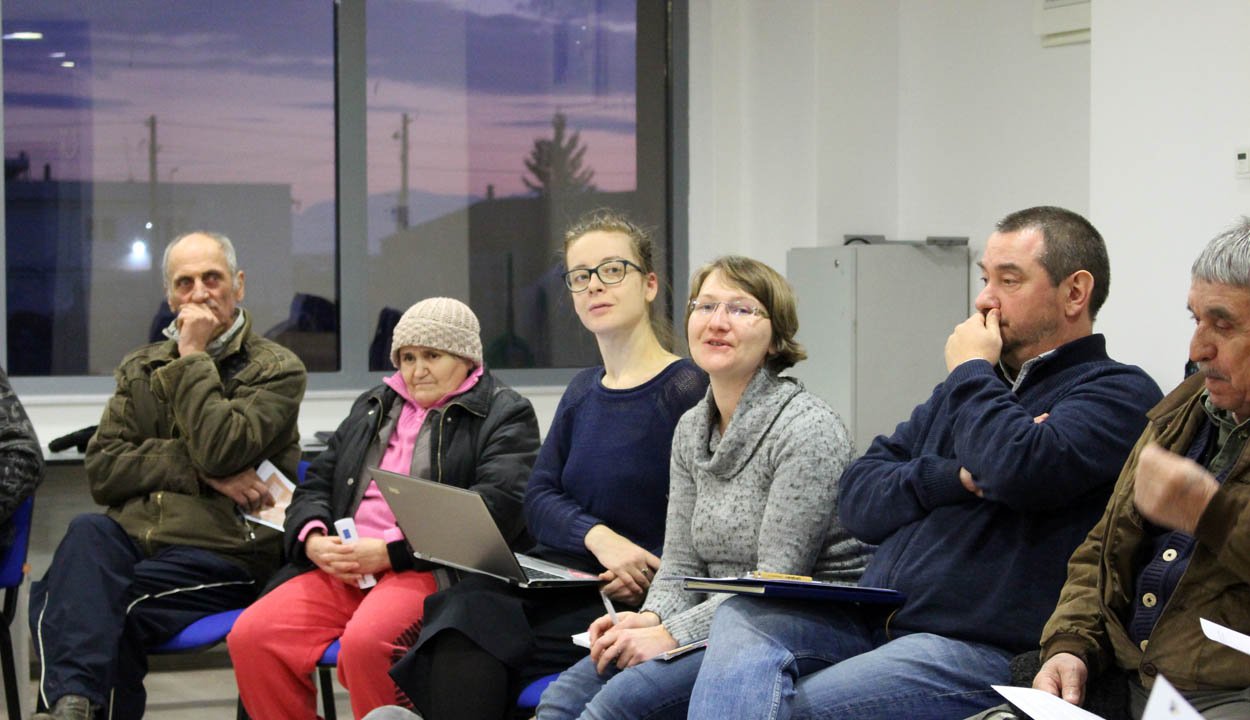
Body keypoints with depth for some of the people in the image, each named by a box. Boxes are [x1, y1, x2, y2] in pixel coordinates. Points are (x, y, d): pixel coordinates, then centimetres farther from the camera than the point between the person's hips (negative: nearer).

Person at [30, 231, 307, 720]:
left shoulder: (278, 370, 7)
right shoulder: (140, 369, 23)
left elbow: (220, 451, -12)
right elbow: (102, 470, 7)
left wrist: (193, 358, -4)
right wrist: (198, 471, -7)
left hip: (221, 550, -4)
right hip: (133, 533, 4)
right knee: (87, 533, -34)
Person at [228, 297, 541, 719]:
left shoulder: (505, 414, 7)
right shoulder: (372, 408, 28)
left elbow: (498, 503, -10)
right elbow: (316, 483, 24)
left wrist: (389, 551, -15)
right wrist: (313, 540, -1)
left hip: (432, 570, -6)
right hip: (343, 569, 6)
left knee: (364, 642, -36)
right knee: (250, 636, -18)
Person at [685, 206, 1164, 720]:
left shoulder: (1119, 392, 1)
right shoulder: (963, 390, 24)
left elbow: (1022, 470, -20)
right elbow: (857, 499, 16)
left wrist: (970, 371, -1)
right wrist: (956, 477, -4)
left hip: (985, 652, -7)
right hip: (875, 620, 7)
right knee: (743, 620, -20)